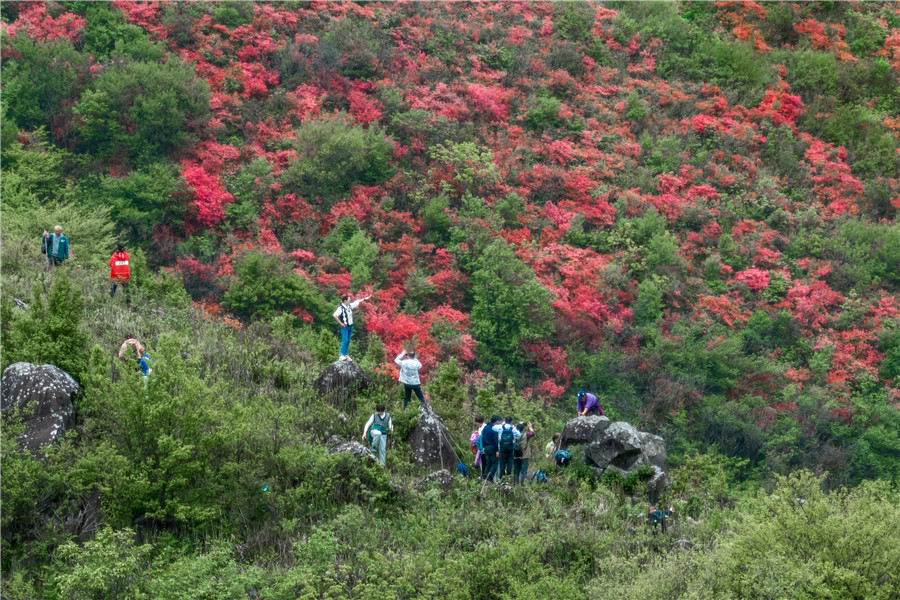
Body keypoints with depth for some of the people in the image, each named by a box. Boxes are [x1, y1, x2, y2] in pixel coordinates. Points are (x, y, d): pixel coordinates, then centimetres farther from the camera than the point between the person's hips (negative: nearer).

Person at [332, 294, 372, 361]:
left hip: (350, 326, 8)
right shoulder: (341, 308, -15)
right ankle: (341, 355, -11)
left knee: (348, 341, 10)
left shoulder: (350, 306, 8)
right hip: (345, 327, -8)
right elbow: (335, 315, -24)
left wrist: (365, 299, 29)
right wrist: (340, 323, -19)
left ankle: (346, 355, 15)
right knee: (345, 341, -12)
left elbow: (358, 302, 21)